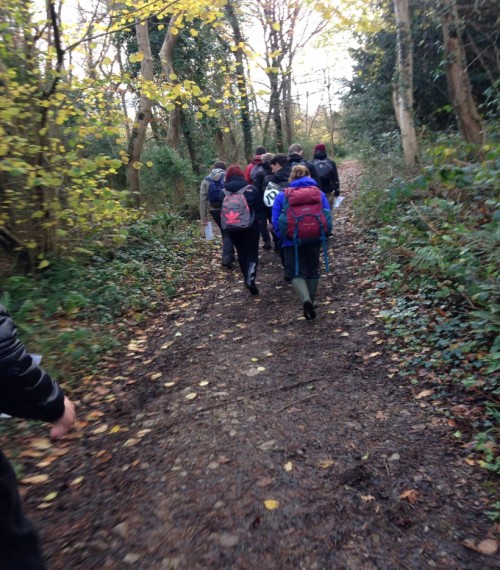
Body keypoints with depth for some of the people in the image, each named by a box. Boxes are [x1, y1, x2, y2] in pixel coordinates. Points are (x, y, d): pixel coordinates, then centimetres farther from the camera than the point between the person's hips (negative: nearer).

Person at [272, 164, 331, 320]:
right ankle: (311, 302, 28)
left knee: (297, 272, 4)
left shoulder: (282, 196, 0)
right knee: (312, 270, 19)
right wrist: (325, 234, 16)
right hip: (314, 238, 2)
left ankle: (305, 300, -21)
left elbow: (276, 221, -1)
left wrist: (282, 235, 12)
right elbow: (328, 217, 3)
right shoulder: (319, 193, 3)